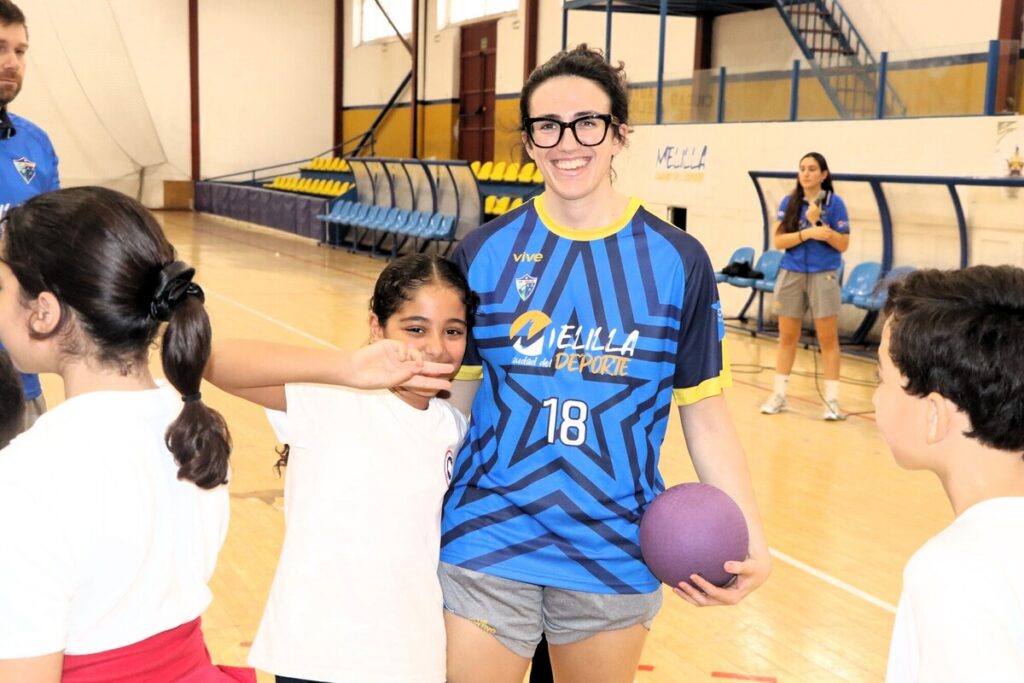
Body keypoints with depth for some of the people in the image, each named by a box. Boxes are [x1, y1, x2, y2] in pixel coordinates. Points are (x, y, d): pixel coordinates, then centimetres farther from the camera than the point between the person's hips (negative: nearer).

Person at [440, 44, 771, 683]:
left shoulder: (677, 261, -5)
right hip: (488, 544, 0)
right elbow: (453, 396, 5)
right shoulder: (484, 252, -3)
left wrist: (750, 540, -11)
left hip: (616, 554, 1)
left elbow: (706, 416, -1)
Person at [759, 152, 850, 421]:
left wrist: (818, 223, -18)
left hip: (823, 276, -2)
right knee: (787, 337, 9)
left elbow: (843, 244, -6)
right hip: (791, 275, 3)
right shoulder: (789, 202, 3)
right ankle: (778, 395, 17)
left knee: (828, 339, -1)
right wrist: (807, 233, -18)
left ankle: (832, 400, 4)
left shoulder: (834, 202, -4)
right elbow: (778, 240, -4)